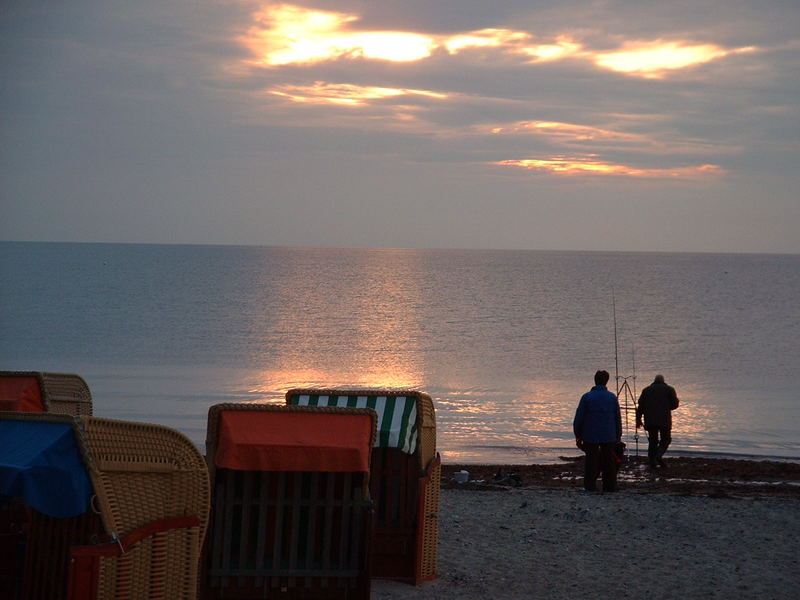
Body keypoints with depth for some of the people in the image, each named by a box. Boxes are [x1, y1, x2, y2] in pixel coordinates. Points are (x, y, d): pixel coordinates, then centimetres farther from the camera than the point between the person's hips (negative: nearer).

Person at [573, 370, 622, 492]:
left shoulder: (587, 397, -5)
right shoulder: (612, 397, 2)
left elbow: (578, 418, -3)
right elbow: (618, 419, 7)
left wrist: (578, 436, 6)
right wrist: (618, 436, 16)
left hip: (590, 436, -2)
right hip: (609, 436, 2)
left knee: (591, 461, 2)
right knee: (609, 462, 8)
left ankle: (590, 486, 2)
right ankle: (610, 487, 10)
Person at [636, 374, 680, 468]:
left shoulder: (646, 390, 11)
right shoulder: (669, 389, 5)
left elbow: (640, 406, 7)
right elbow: (675, 404, 0)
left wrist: (638, 419, 12)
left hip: (650, 421, 2)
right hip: (664, 420, -2)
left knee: (652, 441, 9)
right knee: (665, 439, 9)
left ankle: (652, 462, 4)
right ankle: (659, 455, -14)